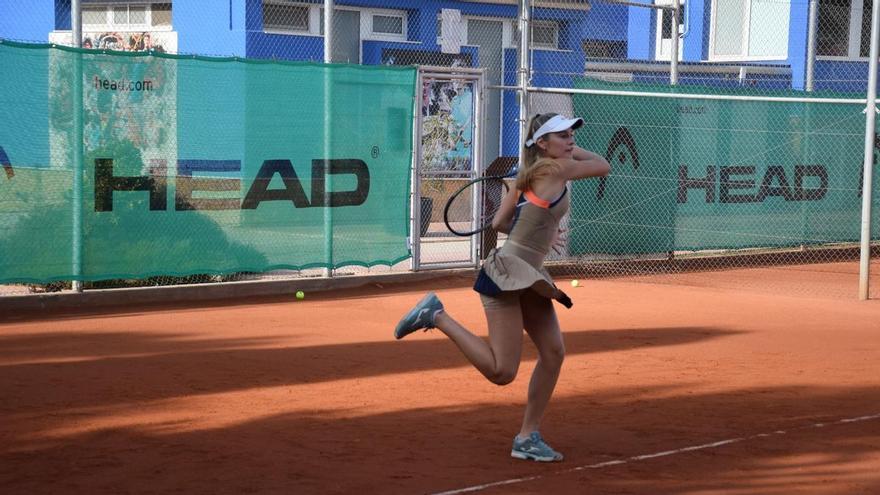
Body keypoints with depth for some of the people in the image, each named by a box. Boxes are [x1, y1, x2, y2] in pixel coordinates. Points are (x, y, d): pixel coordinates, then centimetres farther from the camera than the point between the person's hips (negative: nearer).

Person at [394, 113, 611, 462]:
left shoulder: (531, 174, 15)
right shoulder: (556, 168, -9)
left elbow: (499, 222, 17)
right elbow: (604, 166, 5)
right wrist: (574, 152, 17)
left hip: (528, 277, 10)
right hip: (506, 274, -10)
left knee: (553, 352, 7)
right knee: (502, 372, -13)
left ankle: (527, 438, 14)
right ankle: (436, 315, -3)